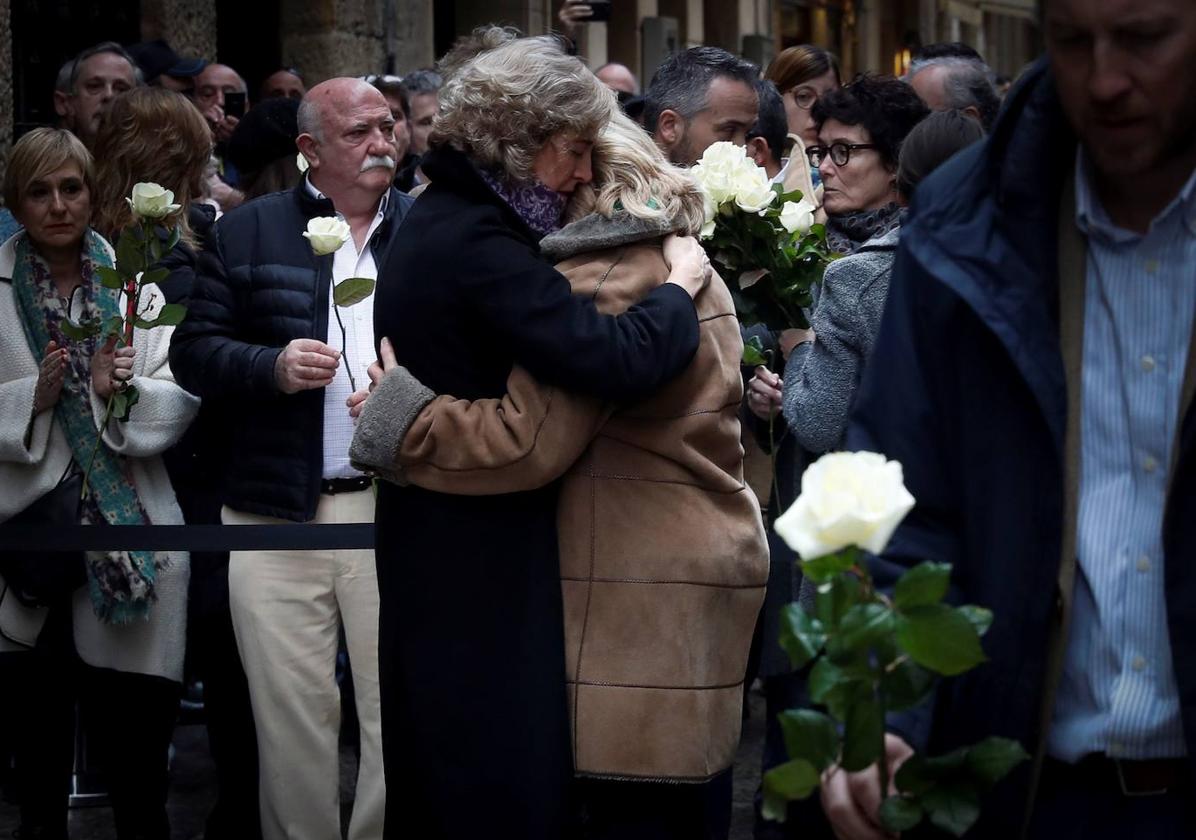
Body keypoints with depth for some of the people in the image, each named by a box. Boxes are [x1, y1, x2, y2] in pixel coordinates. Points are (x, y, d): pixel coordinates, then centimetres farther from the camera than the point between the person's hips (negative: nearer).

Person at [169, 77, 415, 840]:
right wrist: (272, 368, -14)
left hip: (399, 511, 0)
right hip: (277, 516, 0)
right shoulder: (246, 233, 6)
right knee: (290, 718, 5)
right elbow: (194, 349, 3)